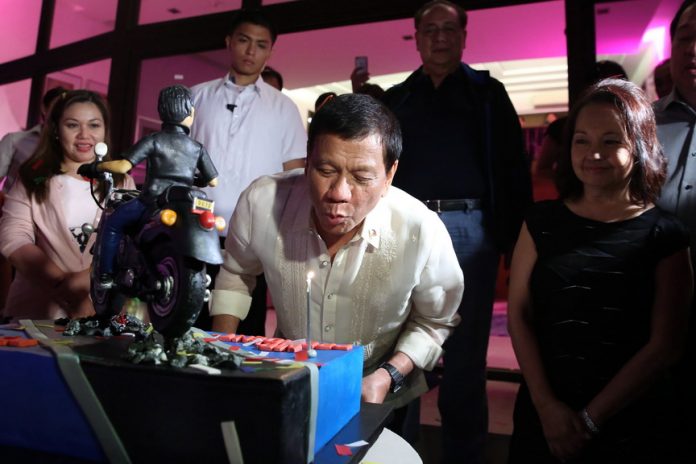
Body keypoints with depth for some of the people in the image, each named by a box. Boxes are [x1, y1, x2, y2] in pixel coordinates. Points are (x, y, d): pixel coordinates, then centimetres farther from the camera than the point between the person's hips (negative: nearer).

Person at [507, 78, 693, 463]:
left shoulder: (665, 236, -4)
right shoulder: (542, 221, -1)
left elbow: (663, 346, -7)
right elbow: (519, 314, -4)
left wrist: (589, 419, -11)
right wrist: (546, 405, -11)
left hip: (631, 428, -1)